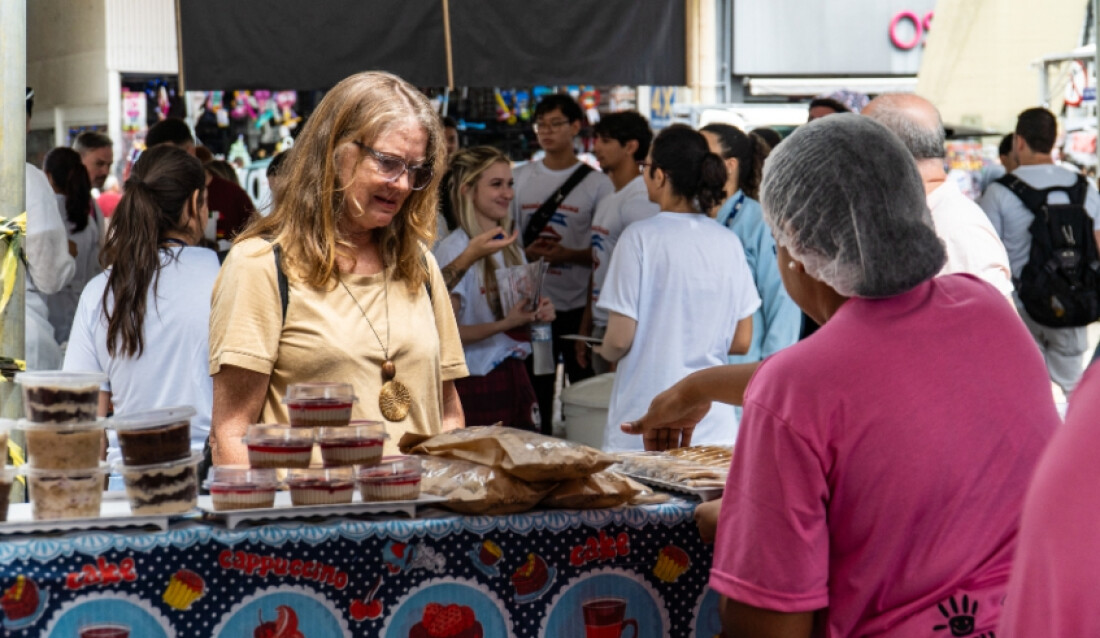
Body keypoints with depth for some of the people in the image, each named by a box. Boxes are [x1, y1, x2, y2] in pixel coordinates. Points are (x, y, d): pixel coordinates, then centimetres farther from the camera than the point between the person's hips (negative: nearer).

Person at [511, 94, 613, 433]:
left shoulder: (597, 183, 2)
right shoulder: (521, 178, 12)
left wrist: (567, 254, -16)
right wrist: (527, 253, -5)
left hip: (579, 305, -3)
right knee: (535, 395, 7)